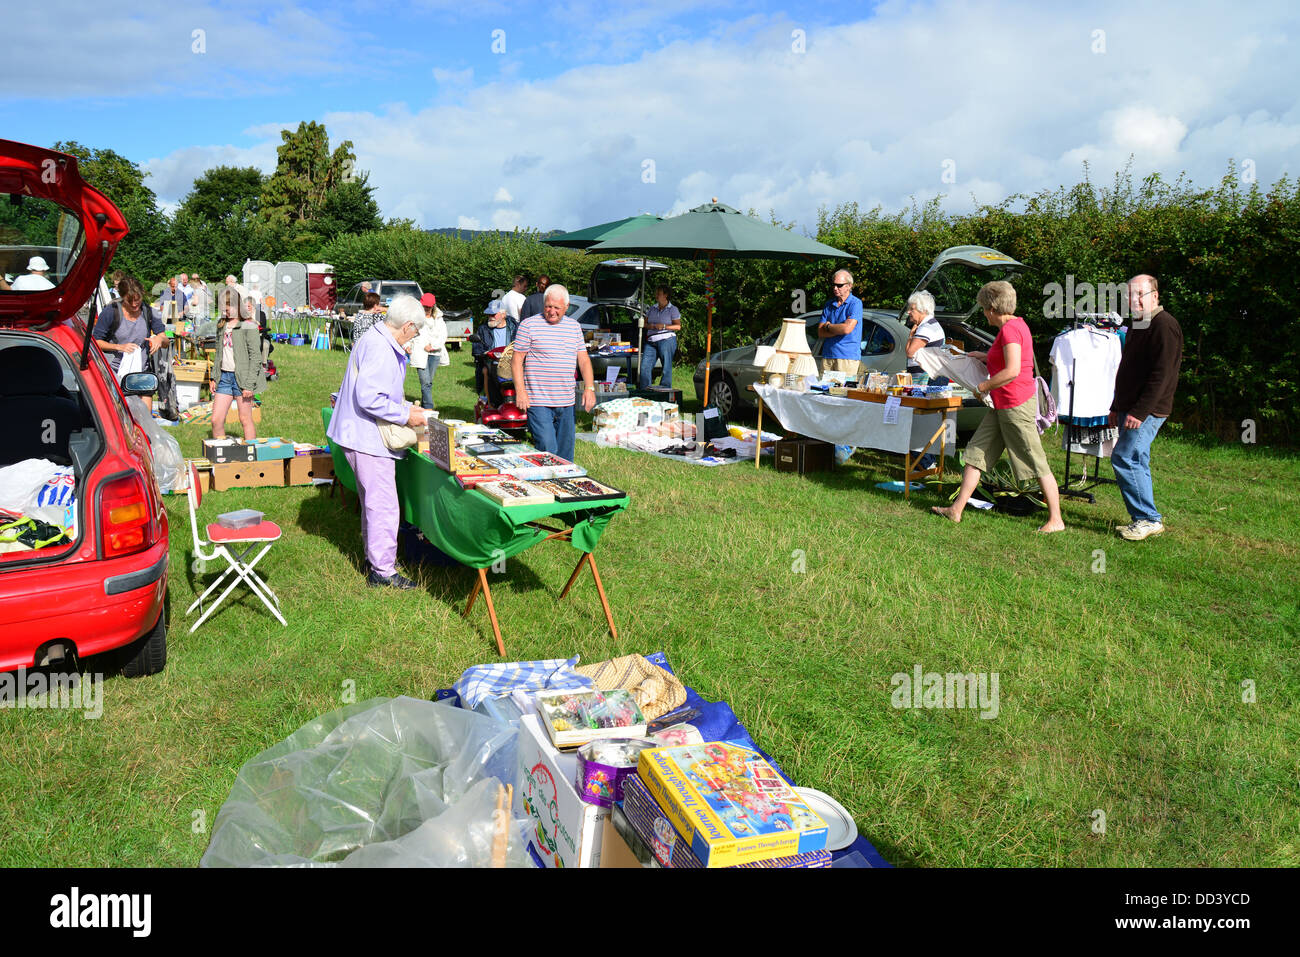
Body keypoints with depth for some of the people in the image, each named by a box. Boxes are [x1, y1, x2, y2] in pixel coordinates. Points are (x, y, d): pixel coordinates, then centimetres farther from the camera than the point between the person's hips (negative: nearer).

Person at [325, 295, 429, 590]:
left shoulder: (376, 341, 13)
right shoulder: (379, 349, -21)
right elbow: (369, 398, -28)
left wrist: (407, 406, 20)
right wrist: (405, 416, -20)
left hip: (363, 434, 11)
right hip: (368, 438, -11)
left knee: (372, 501, 21)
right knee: (383, 505, -6)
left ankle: (374, 556, 33)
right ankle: (382, 571, 0)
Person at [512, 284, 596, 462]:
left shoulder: (574, 326, 13)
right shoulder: (528, 325, -2)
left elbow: (583, 359, 14)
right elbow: (517, 359, -3)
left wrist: (589, 387, 2)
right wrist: (520, 391, -12)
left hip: (566, 402, 5)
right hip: (538, 402, -5)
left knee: (565, 455, 9)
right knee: (548, 452, -13)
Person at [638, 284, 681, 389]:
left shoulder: (672, 309, 4)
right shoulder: (652, 308, 20)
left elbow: (678, 326, -3)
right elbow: (645, 323, 21)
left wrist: (664, 326, -15)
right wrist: (649, 326, -3)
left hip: (666, 340, -5)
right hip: (651, 342, 5)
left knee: (666, 368, -4)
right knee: (644, 367, -4)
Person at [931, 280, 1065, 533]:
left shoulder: (1009, 329, -17)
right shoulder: (1016, 324, 14)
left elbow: (1012, 370, -26)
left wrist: (984, 386, -13)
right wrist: (986, 357, 24)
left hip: (1016, 404, -11)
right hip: (1002, 406, 11)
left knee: (1036, 462, -3)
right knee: (976, 452, 11)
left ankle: (1056, 520, 6)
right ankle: (957, 509, 15)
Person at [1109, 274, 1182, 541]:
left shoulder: (1164, 325, -13)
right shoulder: (1137, 326, 18)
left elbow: (1161, 374, -20)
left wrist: (1139, 412, -23)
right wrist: (1116, 407, 21)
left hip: (1147, 410, -10)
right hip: (1130, 408, 10)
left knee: (1124, 458, -14)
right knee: (1137, 463, 11)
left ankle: (1148, 519, -7)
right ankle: (1144, 519, 17)